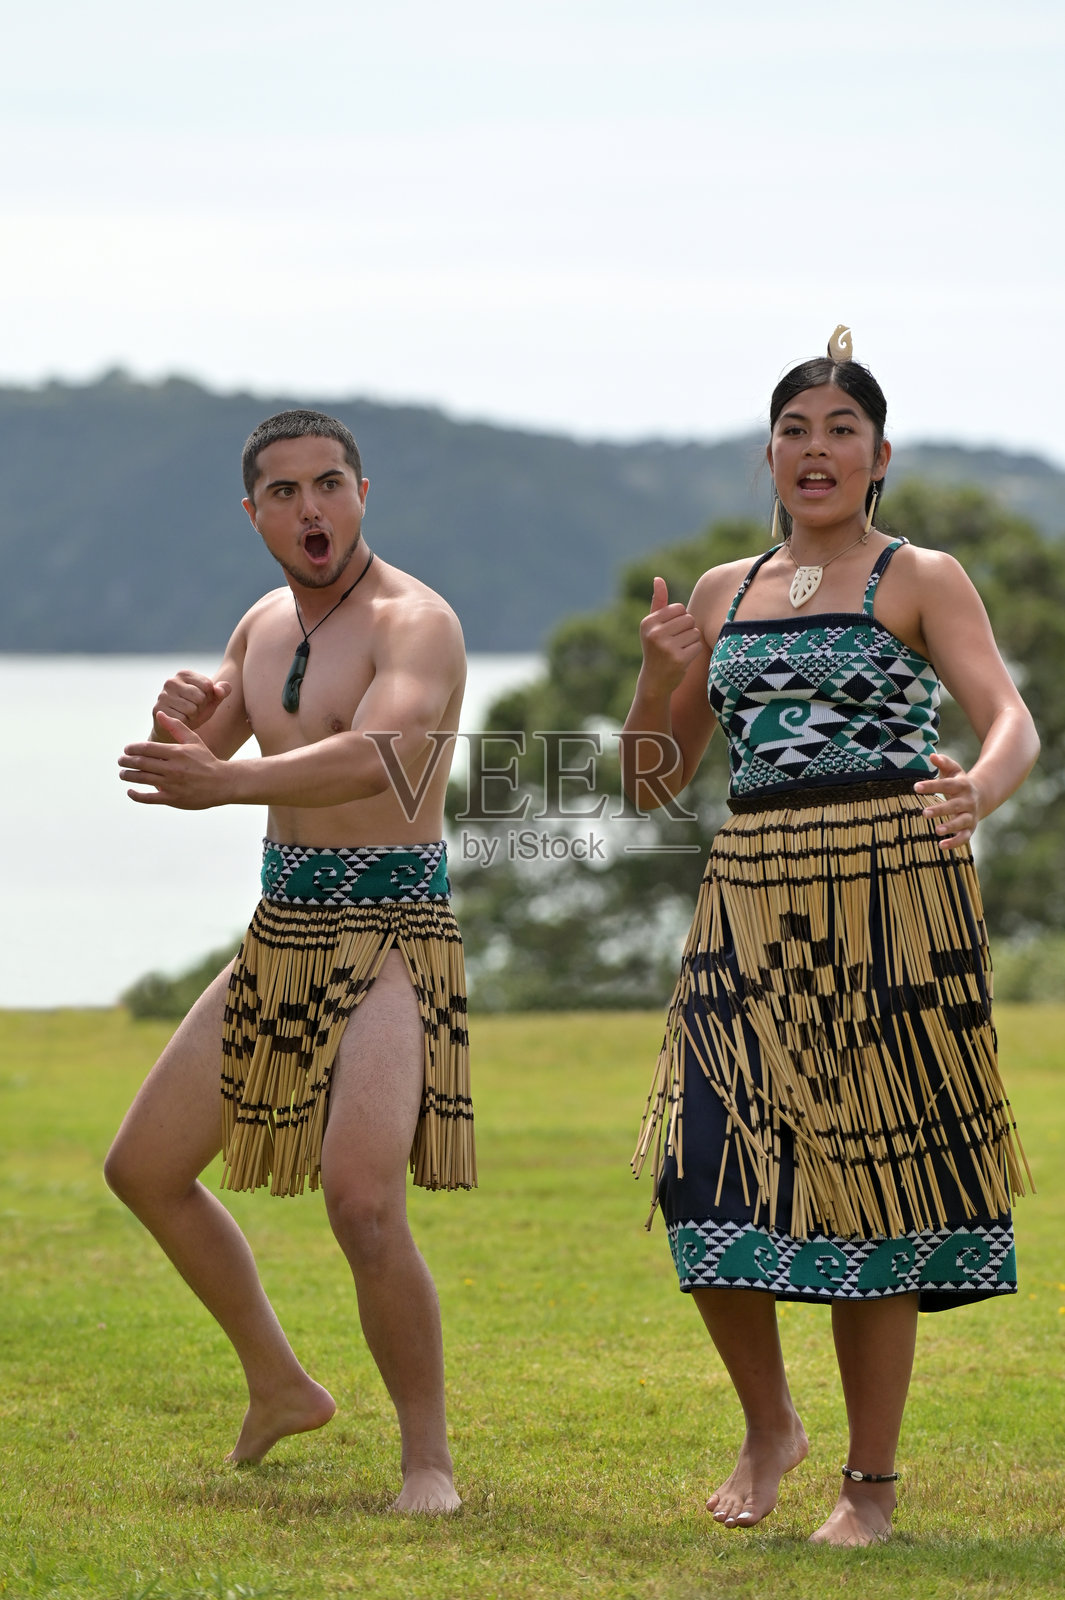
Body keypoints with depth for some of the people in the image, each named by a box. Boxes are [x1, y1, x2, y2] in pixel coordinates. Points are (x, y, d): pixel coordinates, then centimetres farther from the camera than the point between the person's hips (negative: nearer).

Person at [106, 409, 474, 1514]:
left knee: (362, 1200, -25)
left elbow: (380, 757, -34)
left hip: (390, 944, -8)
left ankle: (427, 1455, -9)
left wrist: (229, 781, -47)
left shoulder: (414, 622, -15)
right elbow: (189, 769, 17)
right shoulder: (265, 625, 11)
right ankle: (278, 1385, 31)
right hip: (281, 938, 8)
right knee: (144, 1170, 14)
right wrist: (181, 722, -7)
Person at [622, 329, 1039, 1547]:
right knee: (708, 1173, -6)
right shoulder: (722, 593, 16)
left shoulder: (921, 581, 3)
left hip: (892, 898, -4)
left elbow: (1011, 723, -12)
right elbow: (651, 781, 18)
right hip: (753, 900, 4)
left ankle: (873, 1481, 10)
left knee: (872, 1181, -2)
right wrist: (661, 676, -1)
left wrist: (977, 792, -35)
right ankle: (768, 1423, 18)